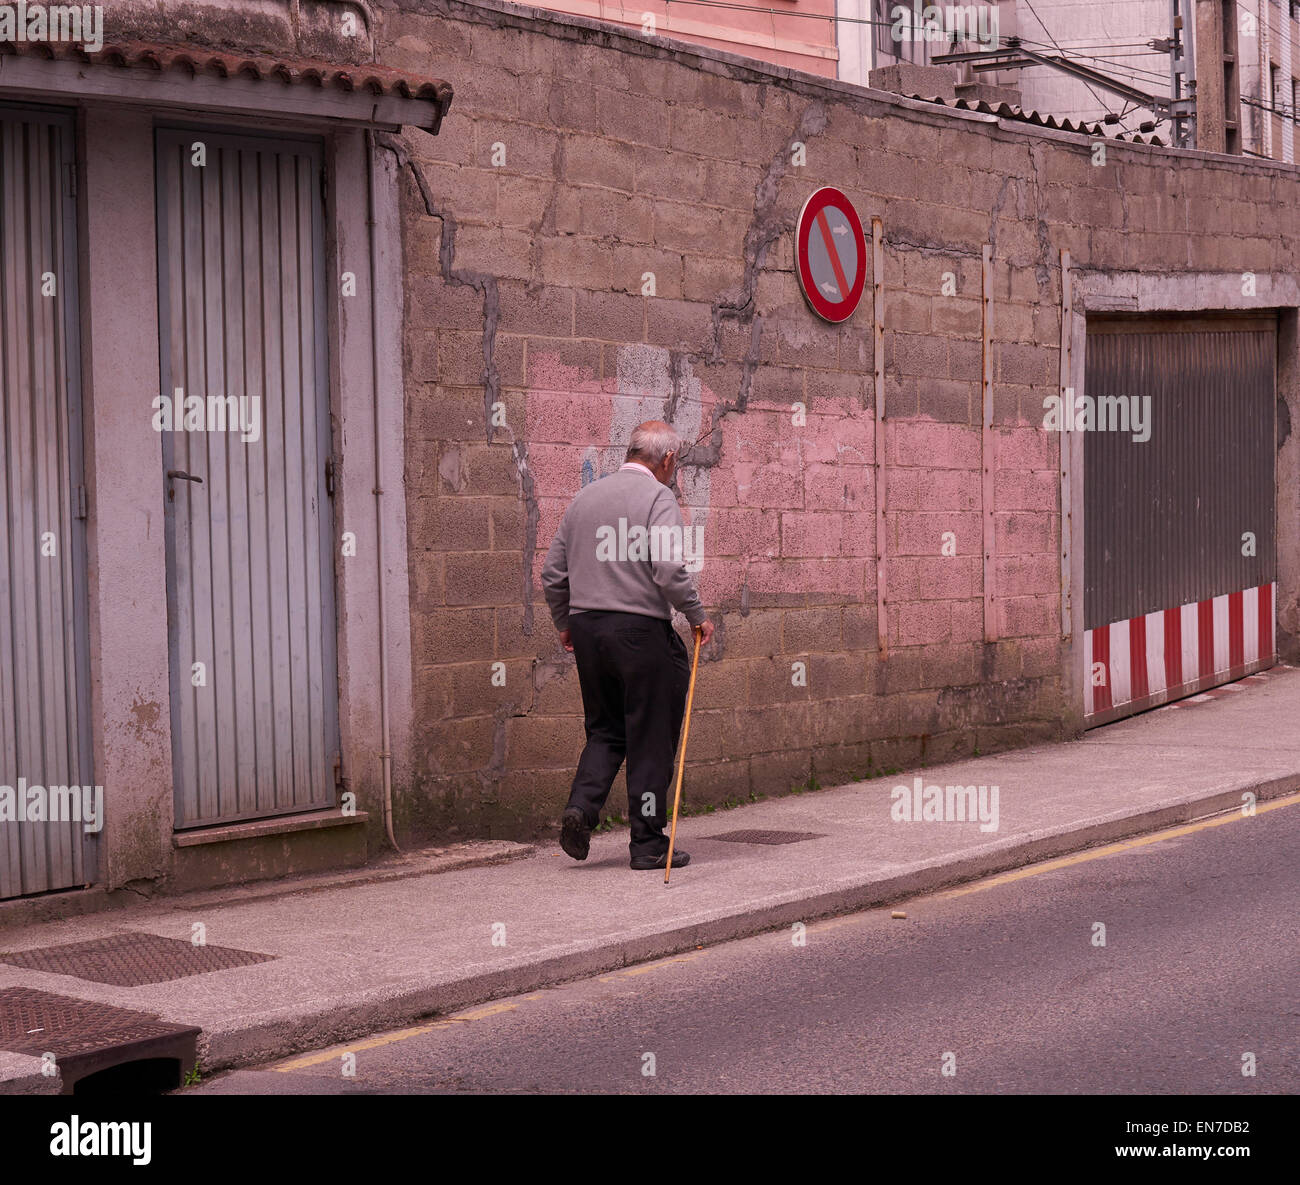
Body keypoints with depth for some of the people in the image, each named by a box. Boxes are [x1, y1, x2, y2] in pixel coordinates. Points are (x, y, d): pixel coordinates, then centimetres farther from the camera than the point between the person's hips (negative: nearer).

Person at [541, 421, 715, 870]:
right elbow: (670, 570, -19)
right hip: (640, 627, -6)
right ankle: (648, 842, 8)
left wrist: (565, 624, 25)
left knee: (605, 729, 17)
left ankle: (582, 807, -3)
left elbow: (553, 573, 14)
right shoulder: (657, 497, -7)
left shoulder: (585, 497, 13)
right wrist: (697, 616, -5)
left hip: (586, 626, 6)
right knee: (650, 738, 4)